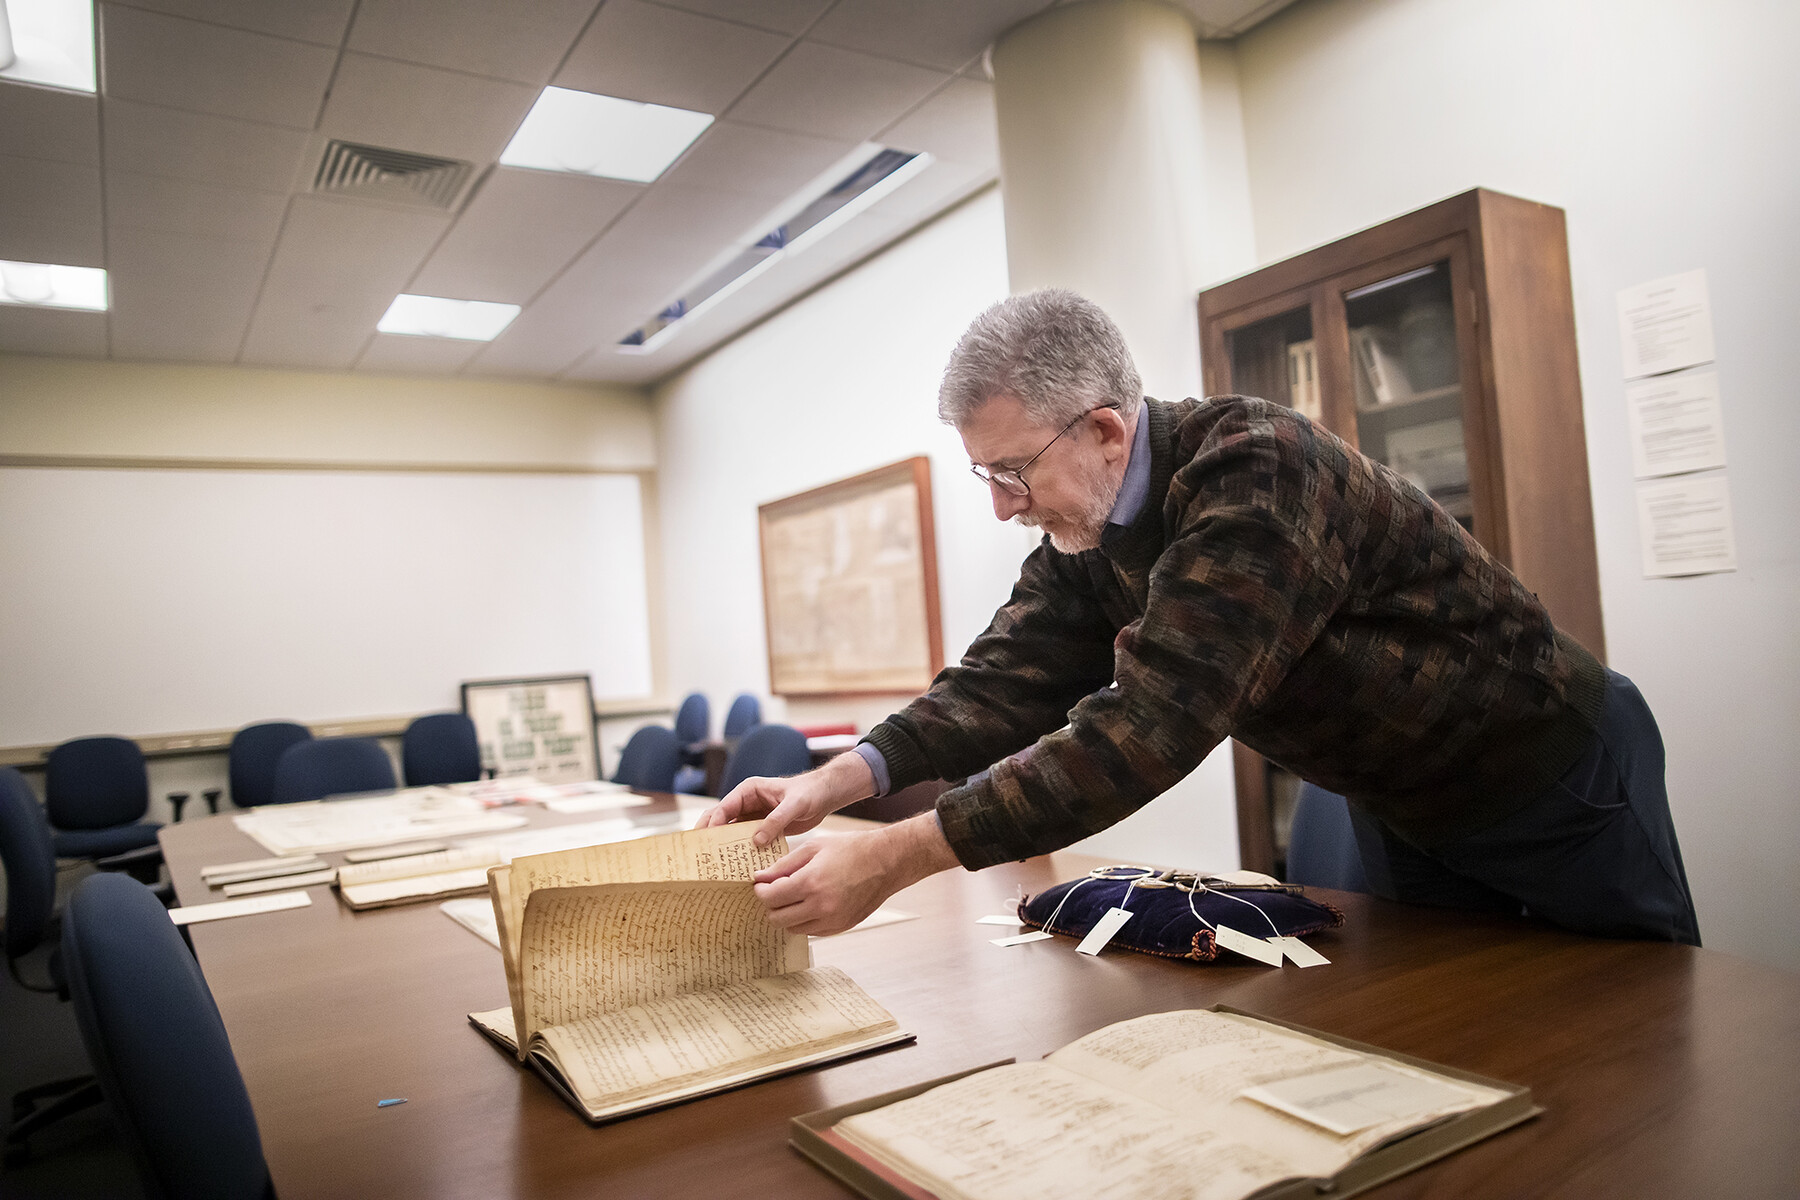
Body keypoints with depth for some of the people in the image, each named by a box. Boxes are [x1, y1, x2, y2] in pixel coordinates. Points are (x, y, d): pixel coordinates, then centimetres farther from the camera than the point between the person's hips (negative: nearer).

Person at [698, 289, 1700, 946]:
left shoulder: (1258, 471, -36)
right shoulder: (1086, 539, -9)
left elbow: (1149, 728, -44)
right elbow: (1007, 681, -14)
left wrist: (895, 859, -45)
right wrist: (845, 778, -30)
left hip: (1561, 776, -7)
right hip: (1404, 806, 7)